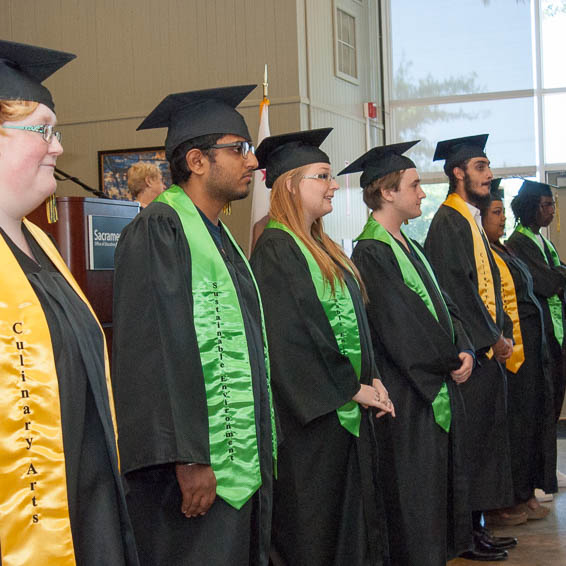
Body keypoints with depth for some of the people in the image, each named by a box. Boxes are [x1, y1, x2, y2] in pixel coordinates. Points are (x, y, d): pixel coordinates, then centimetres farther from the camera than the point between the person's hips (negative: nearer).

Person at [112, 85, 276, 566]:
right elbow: (156, 351, -21)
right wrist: (189, 460, -25)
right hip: (198, 472, -9)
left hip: (246, 467, 9)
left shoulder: (218, 236, 16)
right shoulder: (159, 230, -13)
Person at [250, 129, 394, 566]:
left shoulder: (321, 247, 14)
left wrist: (372, 378, 2)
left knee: (354, 519, 15)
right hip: (313, 414, -9)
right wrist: (352, 389, -15)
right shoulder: (275, 250, -14)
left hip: (350, 412, 9)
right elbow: (290, 338, -20)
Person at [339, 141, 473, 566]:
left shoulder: (407, 245, 14)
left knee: (441, 484, 15)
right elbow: (399, 324, -19)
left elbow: (439, 304, 14)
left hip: (439, 386, 9)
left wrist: (464, 350, -3)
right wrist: (450, 361, -10)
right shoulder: (372, 252, -15)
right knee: (415, 494, -2)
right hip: (409, 393, -9)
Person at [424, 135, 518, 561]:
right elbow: (457, 289, -18)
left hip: (488, 346, 9)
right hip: (469, 348, -9)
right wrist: (493, 338, -14)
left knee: (486, 432, 12)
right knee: (471, 436, -4)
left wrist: (504, 332, 9)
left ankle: (476, 522, 20)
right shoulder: (449, 222, -12)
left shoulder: (470, 220, 17)